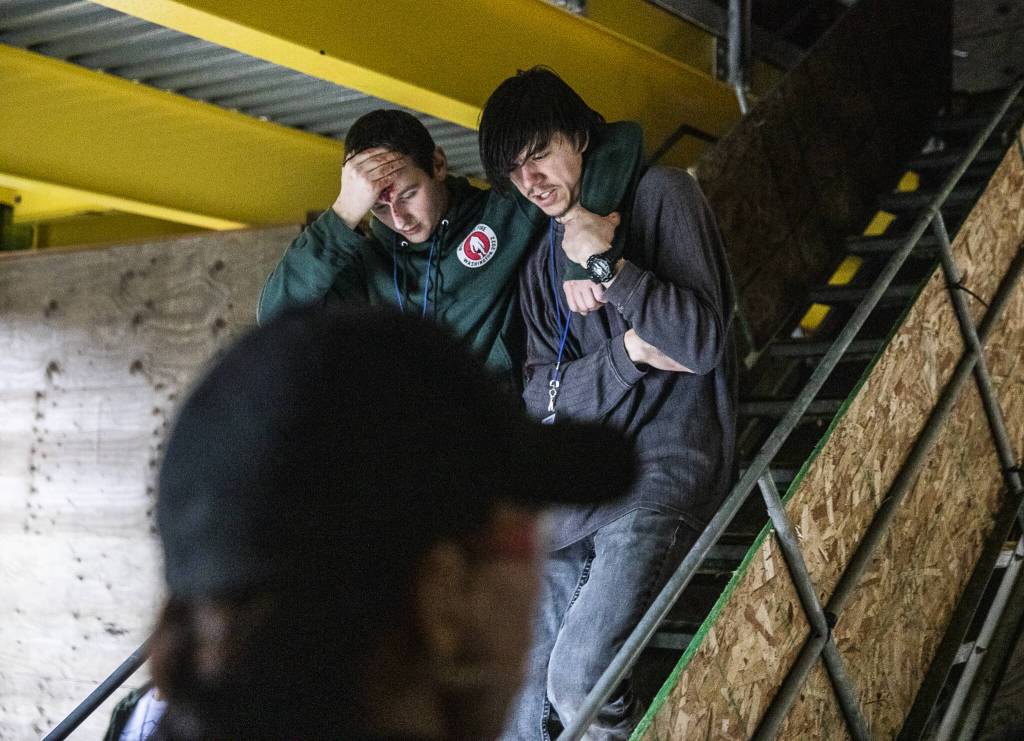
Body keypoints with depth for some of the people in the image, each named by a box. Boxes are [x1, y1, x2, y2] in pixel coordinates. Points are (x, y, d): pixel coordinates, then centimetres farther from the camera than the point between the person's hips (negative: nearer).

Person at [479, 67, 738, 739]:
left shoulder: (660, 193, 0)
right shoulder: (542, 260, 17)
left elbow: (703, 341, -9)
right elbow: (541, 397, 7)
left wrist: (606, 261, -14)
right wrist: (627, 352, -9)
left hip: (662, 461, -6)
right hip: (578, 477, 6)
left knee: (578, 680, -22)